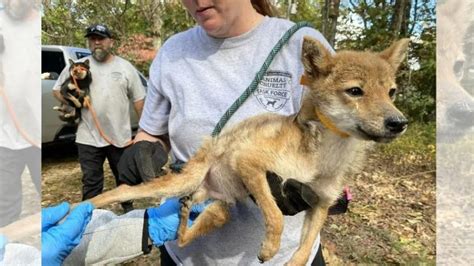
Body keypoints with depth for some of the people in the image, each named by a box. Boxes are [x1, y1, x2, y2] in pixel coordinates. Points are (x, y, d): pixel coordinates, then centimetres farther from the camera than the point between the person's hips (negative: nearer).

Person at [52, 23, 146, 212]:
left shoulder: (125, 67, 3)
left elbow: (138, 99, 5)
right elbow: (57, 88, 13)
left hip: (121, 137, 1)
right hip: (89, 138, 0)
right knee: (91, 182, 10)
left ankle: (129, 211, 36)